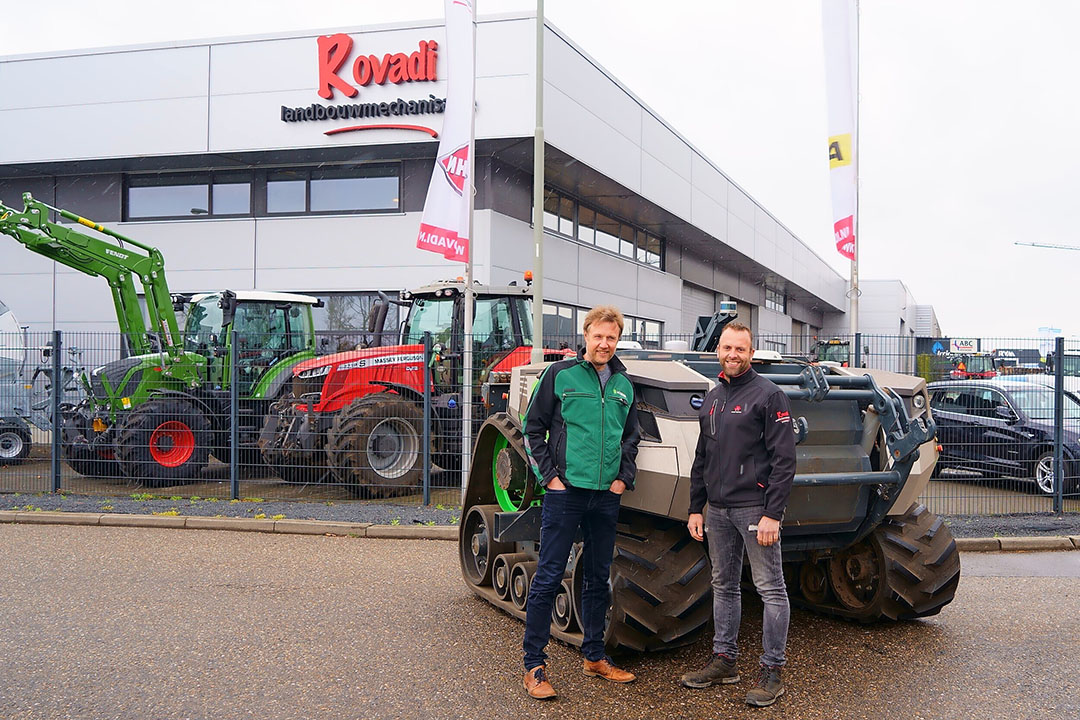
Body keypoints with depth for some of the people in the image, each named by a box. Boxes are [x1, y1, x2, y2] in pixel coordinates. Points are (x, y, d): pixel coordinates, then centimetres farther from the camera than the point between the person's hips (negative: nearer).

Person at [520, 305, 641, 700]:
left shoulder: (623, 385, 12)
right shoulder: (560, 374, -3)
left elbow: (631, 436, 21)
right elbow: (533, 427, -1)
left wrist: (624, 477, 9)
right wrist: (548, 474, -8)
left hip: (606, 496, 5)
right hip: (565, 491, -5)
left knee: (598, 578, 14)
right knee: (548, 577, -3)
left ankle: (594, 656, 27)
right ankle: (534, 664, 4)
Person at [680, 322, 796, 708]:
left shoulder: (768, 395, -6)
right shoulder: (712, 398, 15)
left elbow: (784, 460, -11)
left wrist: (772, 514, -17)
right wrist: (696, 508, 14)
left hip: (755, 507, -7)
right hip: (717, 510, 7)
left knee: (770, 588, -1)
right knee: (723, 586, 14)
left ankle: (771, 672, 6)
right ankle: (724, 660, 24)